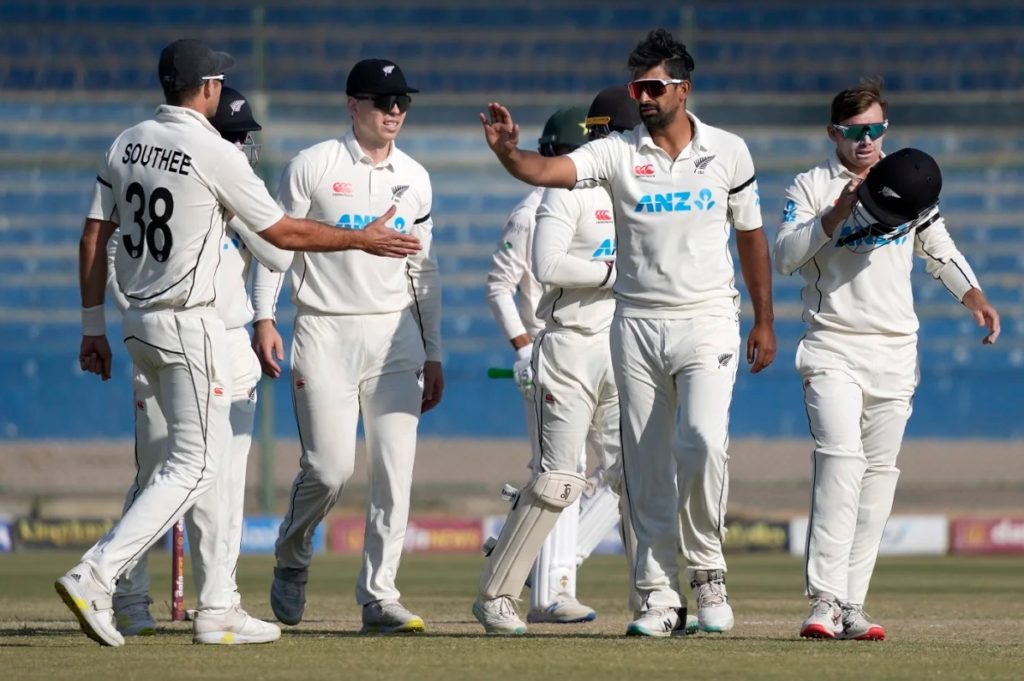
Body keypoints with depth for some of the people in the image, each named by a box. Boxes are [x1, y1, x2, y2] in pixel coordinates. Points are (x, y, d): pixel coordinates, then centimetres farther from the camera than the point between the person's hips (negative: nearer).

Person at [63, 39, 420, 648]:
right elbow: (283, 233, -8)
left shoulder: (128, 143, 6)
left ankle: (217, 608, 13)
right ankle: (94, 577, -18)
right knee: (196, 464, -5)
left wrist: (94, 327, 13)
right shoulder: (215, 153, -14)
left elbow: (94, 237, 7)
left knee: (205, 457, 14)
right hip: (189, 324, -8)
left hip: (140, 323, 8)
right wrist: (363, 240, 5)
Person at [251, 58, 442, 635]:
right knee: (330, 467, -10)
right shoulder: (312, 166, -1)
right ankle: (292, 560, 18)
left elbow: (424, 269, 16)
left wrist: (433, 355, 13)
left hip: (396, 334, 4)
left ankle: (380, 595, -1)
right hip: (326, 332, -4)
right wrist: (265, 318, -12)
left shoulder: (415, 178, 12)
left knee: (396, 467, -5)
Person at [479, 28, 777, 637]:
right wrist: (507, 151, -39)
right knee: (647, 465, 2)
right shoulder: (618, 153, -1)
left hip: (707, 320, -1)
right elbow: (550, 171, -17)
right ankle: (660, 597, 9)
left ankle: (707, 569, -1)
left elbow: (751, 237, 11)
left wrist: (765, 322, 11)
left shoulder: (728, 152, 3)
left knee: (704, 440, -20)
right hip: (637, 325, 1)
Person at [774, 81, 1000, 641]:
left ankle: (850, 605, 2)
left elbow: (940, 250, 19)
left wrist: (973, 296, 3)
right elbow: (785, 256, -10)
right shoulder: (811, 187, 2)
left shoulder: (908, 187, 13)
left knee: (879, 470, 1)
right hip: (832, 348, -4)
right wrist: (839, 212, -20)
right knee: (840, 458, -20)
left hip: (896, 350, 4)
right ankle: (825, 600, -25)